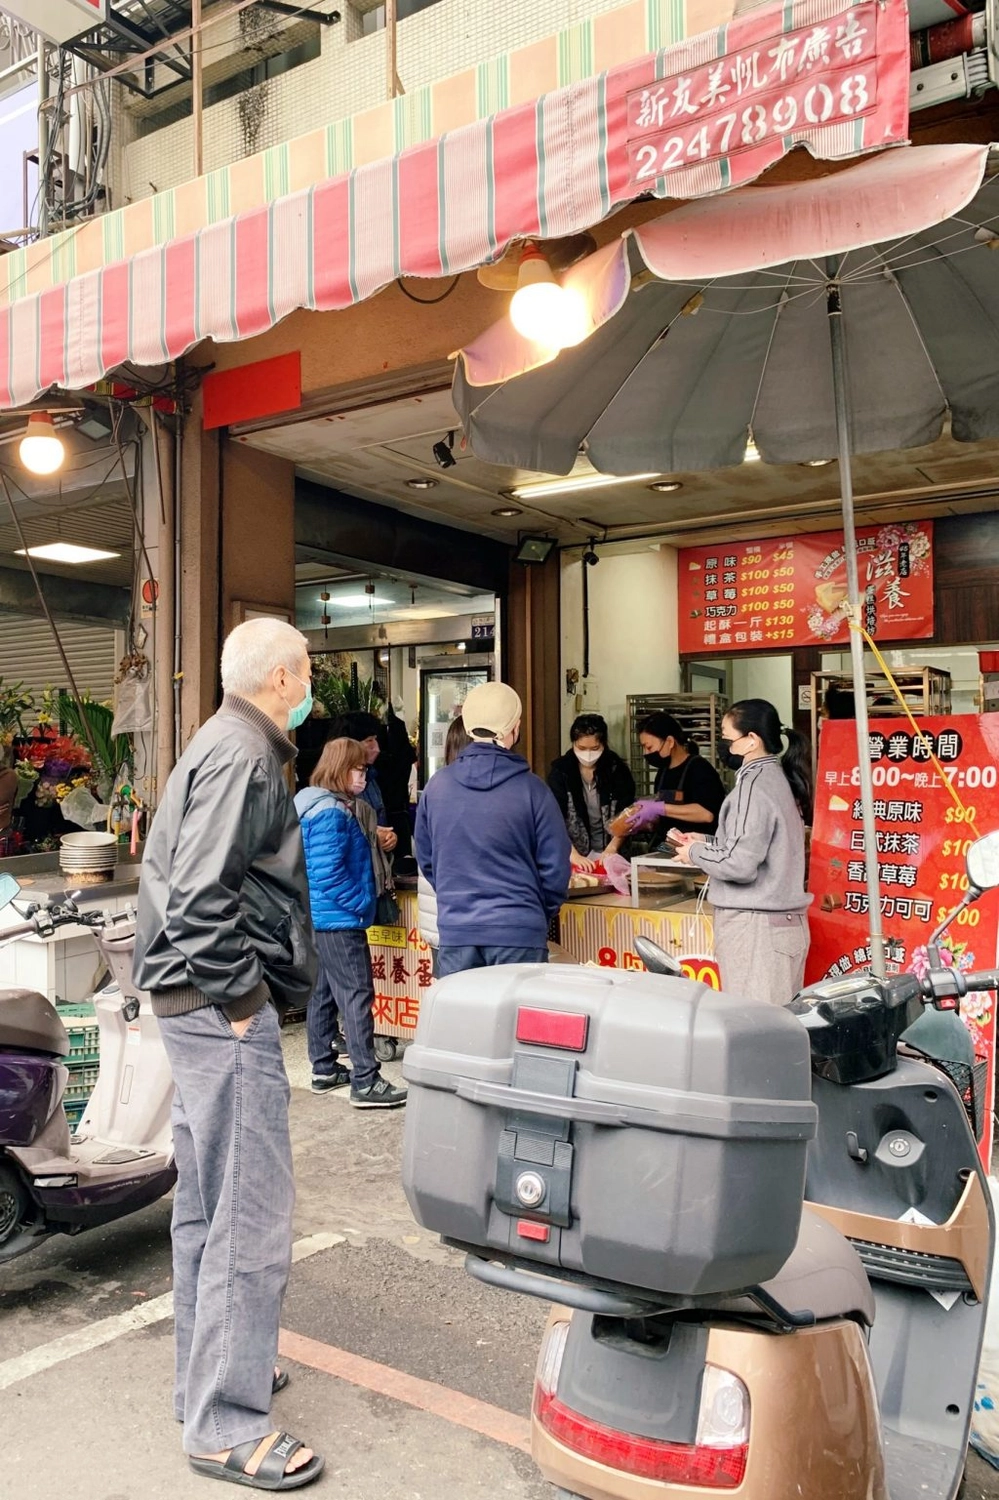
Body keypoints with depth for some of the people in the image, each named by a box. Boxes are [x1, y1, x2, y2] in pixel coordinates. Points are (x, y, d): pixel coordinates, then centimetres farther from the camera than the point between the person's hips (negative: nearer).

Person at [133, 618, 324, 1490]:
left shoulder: (230, 746, 16)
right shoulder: (244, 756, -16)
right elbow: (201, 894, -24)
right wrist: (240, 998, -18)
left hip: (204, 1003, 11)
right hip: (224, 1006, -11)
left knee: (208, 1202, 19)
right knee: (251, 1215, -3)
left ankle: (209, 1371, 34)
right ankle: (226, 1426, 9)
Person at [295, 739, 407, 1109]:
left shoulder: (334, 807, 14)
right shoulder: (331, 813, -19)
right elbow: (328, 874, -23)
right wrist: (362, 903, -14)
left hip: (320, 918, 11)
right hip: (339, 920, -11)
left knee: (324, 993, 15)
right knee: (357, 996, -8)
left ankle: (324, 1069, 25)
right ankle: (365, 1082, -5)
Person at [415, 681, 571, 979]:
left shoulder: (436, 786, -1)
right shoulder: (530, 789, -10)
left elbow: (425, 858, 10)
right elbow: (555, 865, -5)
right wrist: (541, 913, 12)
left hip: (455, 930, 3)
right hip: (519, 932, -3)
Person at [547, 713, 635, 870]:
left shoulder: (618, 769, -3)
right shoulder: (560, 771, -4)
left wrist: (611, 849, -18)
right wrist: (573, 855, -23)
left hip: (612, 853, 0)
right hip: (575, 852, 0)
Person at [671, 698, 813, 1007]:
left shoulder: (755, 785, -14)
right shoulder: (776, 778, 13)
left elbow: (740, 863, -21)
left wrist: (696, 853, -5)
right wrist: (706, 842, 15)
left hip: (755, 925, -9)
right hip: (784, 921, 9)